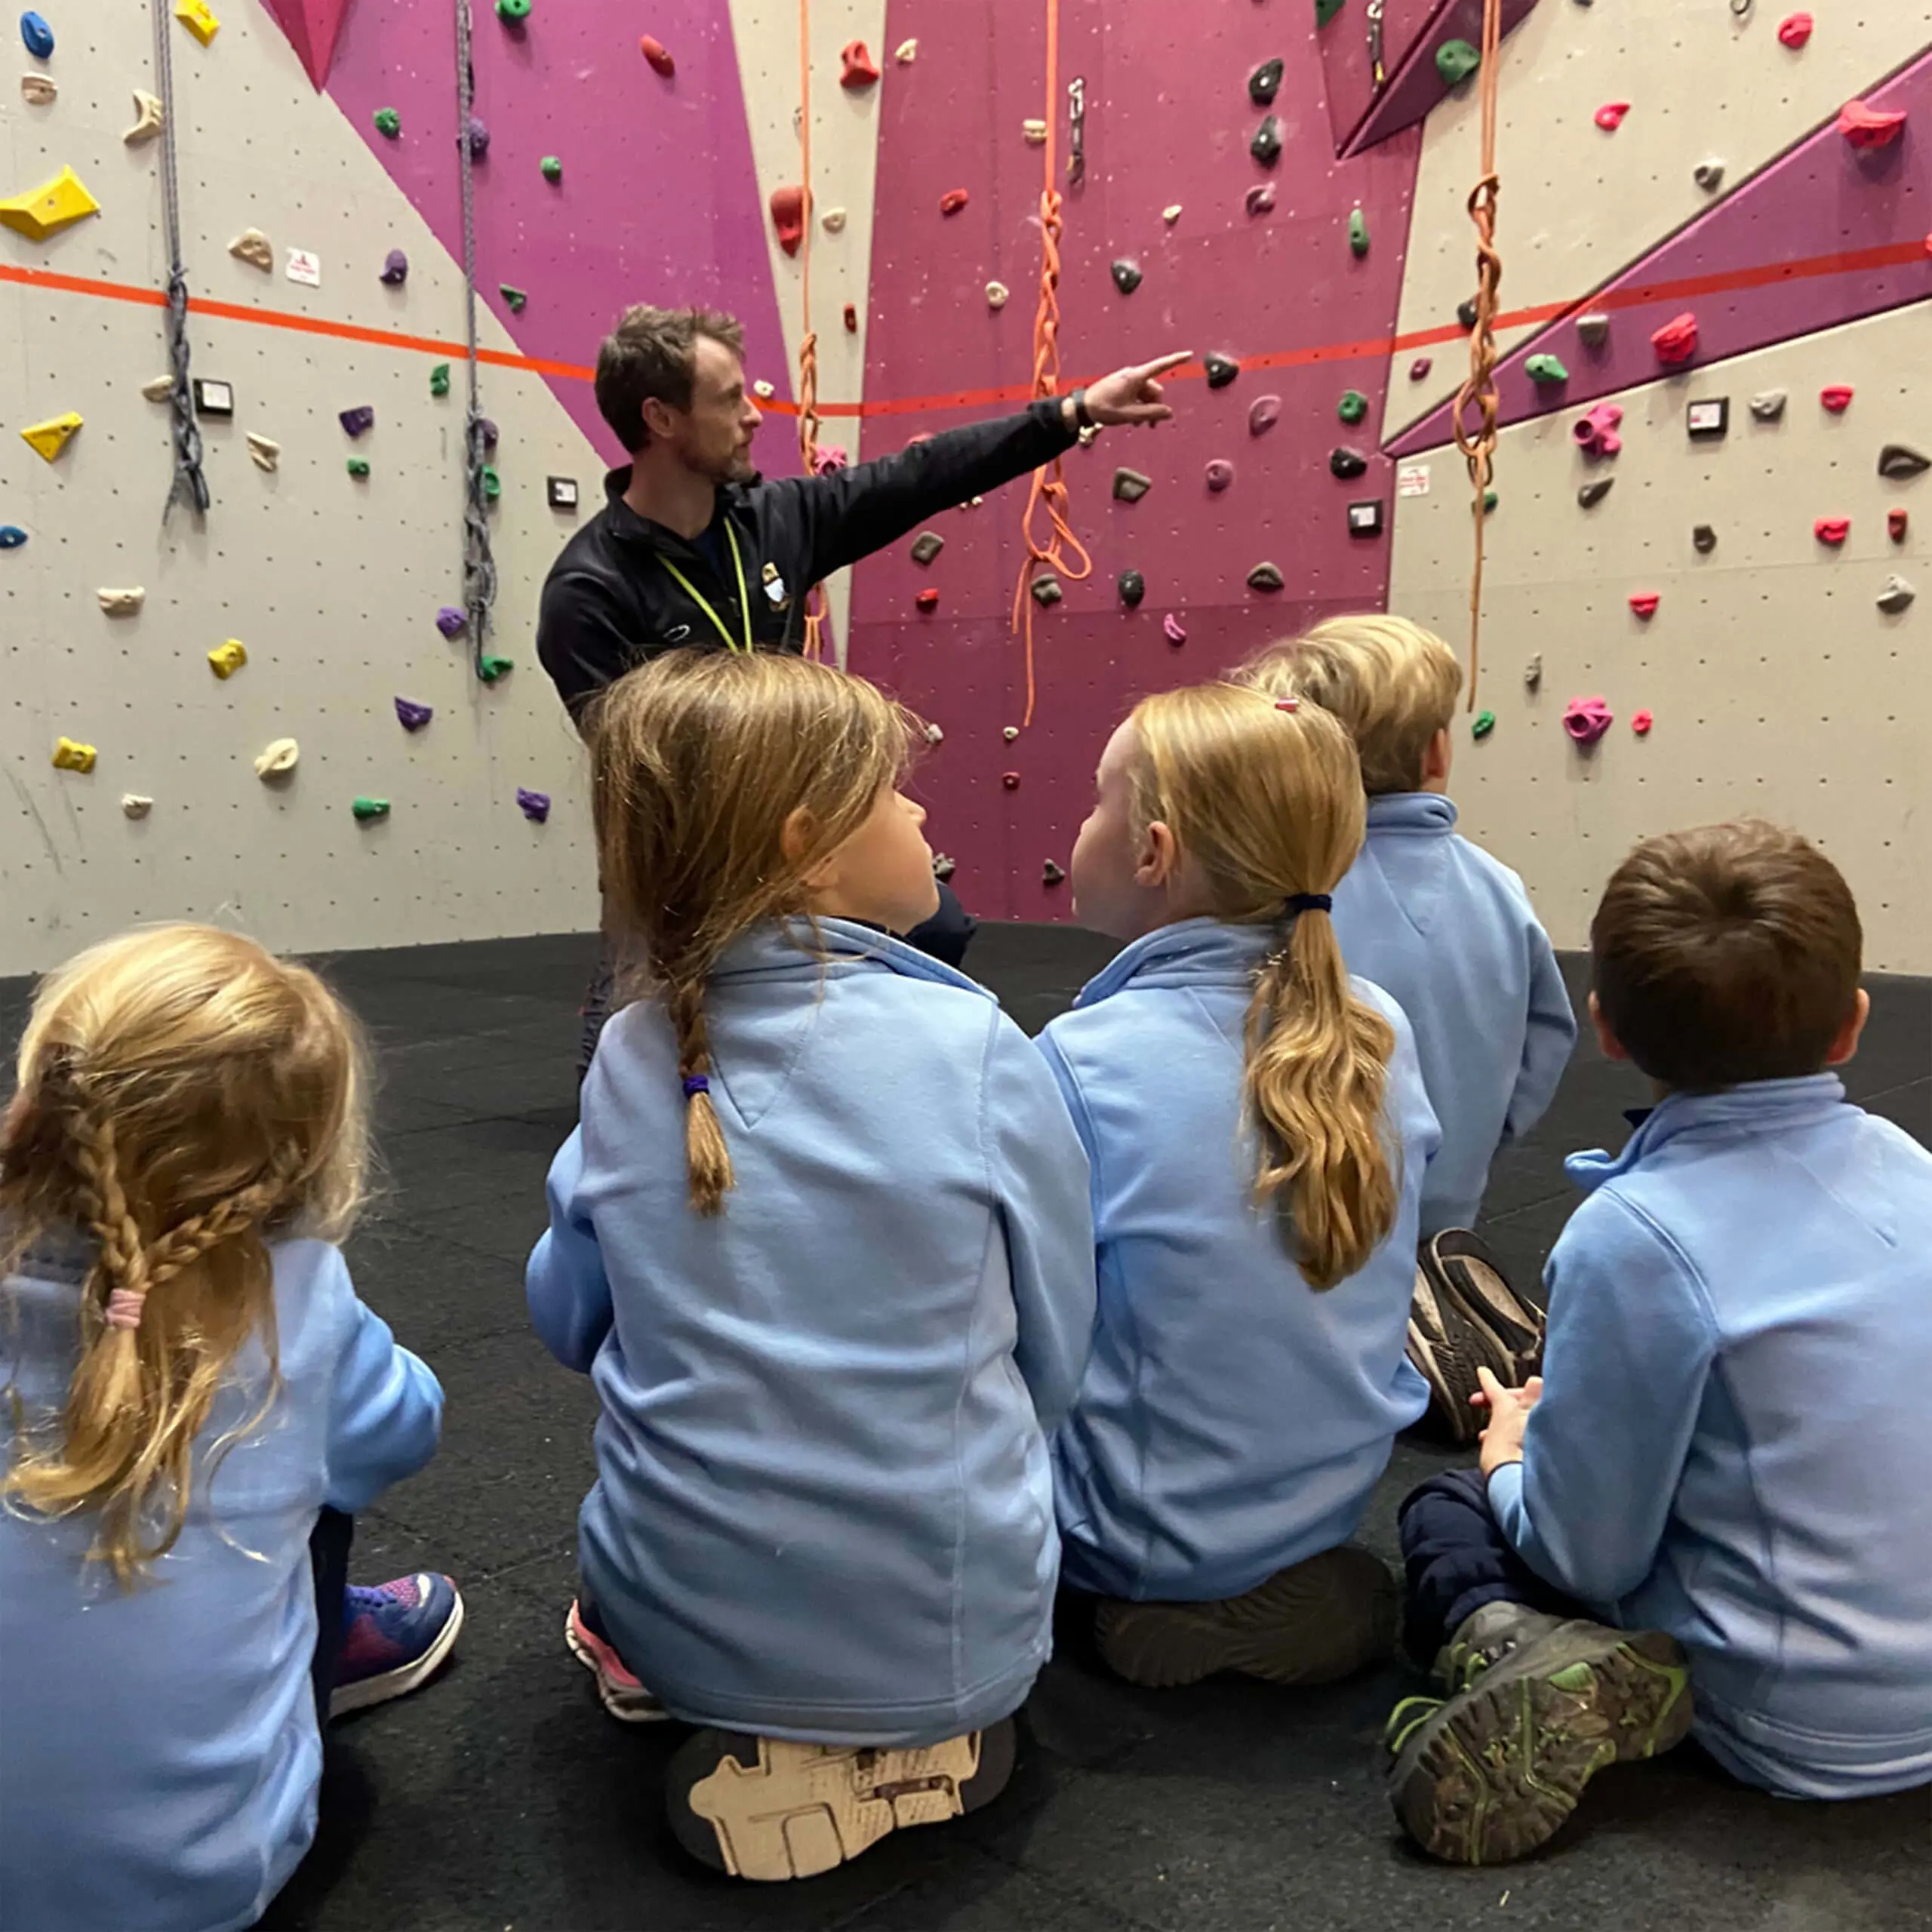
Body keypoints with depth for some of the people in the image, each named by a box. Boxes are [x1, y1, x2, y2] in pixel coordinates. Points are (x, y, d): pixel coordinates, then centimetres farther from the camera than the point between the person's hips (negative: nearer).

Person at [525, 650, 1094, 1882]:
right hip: (943, 1637, -2)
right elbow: (1055, 1356, -4)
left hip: (675, 1619, 3)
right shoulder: (978, 1052, -16)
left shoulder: (630, 1063, -7)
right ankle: (903, 1739, 11)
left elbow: (568, 1323, 7)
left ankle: (723, 1712, 12)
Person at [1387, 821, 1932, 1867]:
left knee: (1441, 1514, 9)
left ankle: (1532, 1666, -10)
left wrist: (1507, 1460, 5)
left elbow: (1586, 1555, -16)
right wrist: (1570, 1423, 15)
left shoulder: (1636, 1238, -24)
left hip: (1791, 1732, -7)